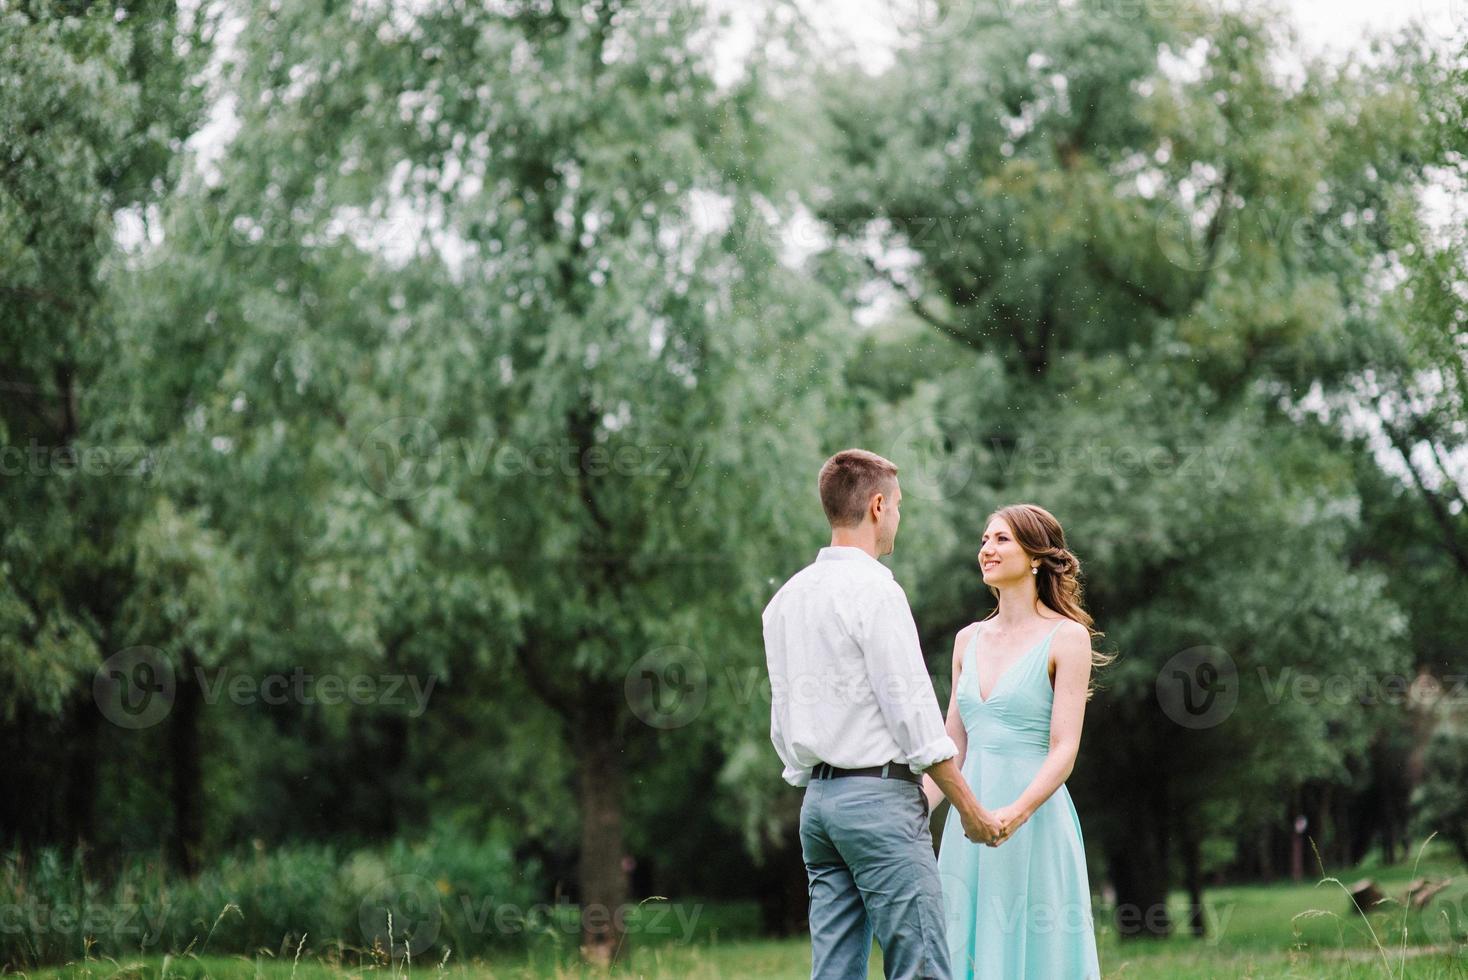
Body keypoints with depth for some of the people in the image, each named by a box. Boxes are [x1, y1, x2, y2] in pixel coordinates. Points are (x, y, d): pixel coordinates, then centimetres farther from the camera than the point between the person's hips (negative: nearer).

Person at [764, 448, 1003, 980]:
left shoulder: (783, 600, 15)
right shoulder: (875, 590, -10)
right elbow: (912, 713, -12)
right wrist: (970, 809, -6)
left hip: (817, 799, 8)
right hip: (879, 794, -8)